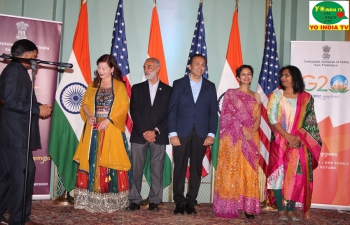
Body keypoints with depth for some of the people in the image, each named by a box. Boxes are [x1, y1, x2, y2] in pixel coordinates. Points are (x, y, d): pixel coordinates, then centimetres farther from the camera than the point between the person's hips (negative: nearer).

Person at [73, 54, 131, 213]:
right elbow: (85, 104, 11)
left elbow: (124, 107, -5)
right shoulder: (93, 85, 14)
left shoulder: (120, 86, 3)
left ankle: (111, 200, 2)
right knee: (91, 162, 0)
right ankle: (90, 199, 6)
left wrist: (109, 119, -16)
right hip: (94, 130, 3)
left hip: (112, 130, -3)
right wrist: (89, 116, -10)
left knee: (111, 162, -4)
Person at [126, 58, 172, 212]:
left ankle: (154, 201, 8)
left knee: (157, 170, 1)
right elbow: (134, 112, 2)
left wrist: (155, 131, -10)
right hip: (139, 135, 1)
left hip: (159, 136, -1)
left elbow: (169, 115, 1)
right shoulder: (137, 88, 11)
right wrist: (144, 132, -9)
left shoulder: (168, 90, 7)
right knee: (136, 169, 0)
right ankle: (135, 201, 7)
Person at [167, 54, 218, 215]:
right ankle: (179, 202, 11)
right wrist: (172, 133, -8)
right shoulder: (179, 84, 5)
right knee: (180, 168, 1)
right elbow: (172, 109, 0)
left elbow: (213, 112, 7)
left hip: (201, 134, 2)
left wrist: (211, 134, -3)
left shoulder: (210, 86, 10)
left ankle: (191, 202, 14)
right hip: (181, 133, -1)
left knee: (196, 169, 5)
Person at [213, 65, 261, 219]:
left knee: (250, 171, 1)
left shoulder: (256, 96, 15)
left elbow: (258, 117, 6)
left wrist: (252, 132, -12)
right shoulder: (231, 93, 6)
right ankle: (229, 205, 2)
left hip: (251, 138, 3)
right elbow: (228, 115, -5)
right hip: (234, 137, -3)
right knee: (231, 170, -3)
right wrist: (243, 129, -15)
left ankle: (248, 206, 4)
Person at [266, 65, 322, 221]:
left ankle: (291, 210, 10)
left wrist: (298, 137, -12)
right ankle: (281, 210, 2)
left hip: (299, 142, 2)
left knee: (297, 175, 1)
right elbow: (272, 118, -5)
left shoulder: (306, 98, 7)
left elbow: (310, 121, 3)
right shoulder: (276, 95, 4)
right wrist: (287, 136, -14)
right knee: (280, 173, -4)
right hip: (280, 141, -1)